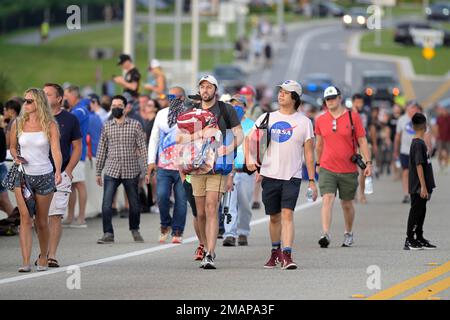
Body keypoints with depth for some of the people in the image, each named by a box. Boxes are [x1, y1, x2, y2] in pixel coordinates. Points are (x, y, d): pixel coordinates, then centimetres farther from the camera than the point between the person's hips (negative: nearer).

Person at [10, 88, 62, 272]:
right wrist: (16, 157, -5)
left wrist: (58, 172, -28)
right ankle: (26, 262, -15)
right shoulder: (18, 124, 4)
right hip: (23, 175, 1)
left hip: (44, 176, -1)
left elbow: (56, 150, -13)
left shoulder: (50, 125, -3)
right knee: (25, 218, -11)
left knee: (42, 221, 8)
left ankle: (43, 258, 27)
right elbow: (12, 146, 17)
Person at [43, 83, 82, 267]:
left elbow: (77, 147, 7)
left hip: (60, 174, -2)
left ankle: (52, 255, -7)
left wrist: (68, 171, -4)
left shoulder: (70, 119, 3)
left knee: (56, 216, -7)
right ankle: (44, 251, 15)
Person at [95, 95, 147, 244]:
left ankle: (135, 230, 30)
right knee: (106, 204, -11)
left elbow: (142, 148, 1)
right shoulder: (106, 126, 7)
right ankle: (108, 233, -6)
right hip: (111, 171, 1)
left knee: (134, 204, 9)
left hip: (131, 171, -1)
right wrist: (98, 172, 11)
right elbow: (102, 149, 12)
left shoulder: (135, 125, 1)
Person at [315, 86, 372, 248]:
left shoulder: (353, 117, -1)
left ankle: (349, 233, 31)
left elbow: (362, 141, 1)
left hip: (349, 170, -1)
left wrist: (368, 162, -6)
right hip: (327, 168, 1)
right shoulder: (320, 120, 5)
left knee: (347, 204, 11)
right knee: (328, 199, -17)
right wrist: (318, 163, 24)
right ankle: (325, 234, -25)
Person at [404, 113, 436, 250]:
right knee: (416, 212, -4)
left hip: (421, 187, 9)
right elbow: (419, 165, -21)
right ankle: (409, 241, 1)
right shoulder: (418, 144, -17)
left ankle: (419, 239, 22)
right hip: (418, 187, -9)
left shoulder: (418, 143, 12)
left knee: (421, 211, 14)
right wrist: (423, 186, -22)